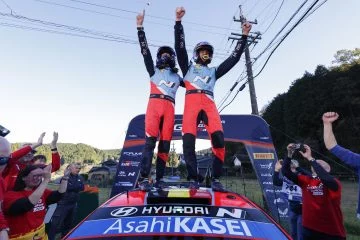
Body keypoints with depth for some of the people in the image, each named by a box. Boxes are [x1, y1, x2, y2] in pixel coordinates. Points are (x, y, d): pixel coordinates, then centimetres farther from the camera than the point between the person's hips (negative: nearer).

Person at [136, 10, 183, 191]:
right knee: (150, 140, -16)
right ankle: (143, 179, -18)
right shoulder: (153, 70, 23)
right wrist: (140, 26, 15)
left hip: (169, 108, 2)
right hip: (154, 104, -2)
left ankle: (159, 180, -3)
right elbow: (144, 50, 17)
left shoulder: (177, 77, 29)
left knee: (165, 143, -6)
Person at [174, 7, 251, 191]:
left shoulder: (214, 72, 33)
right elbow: (180, 47, 17)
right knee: (188, 140, -19)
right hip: (192, 102, -1)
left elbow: (234, 58, 30)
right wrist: (178, 21, 10)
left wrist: (244, 36, 29)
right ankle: (193, 179, -12)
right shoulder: (188, 67, 27)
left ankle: (216, 179, -12)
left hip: (209, 103, 2)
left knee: (218, 138, -20)